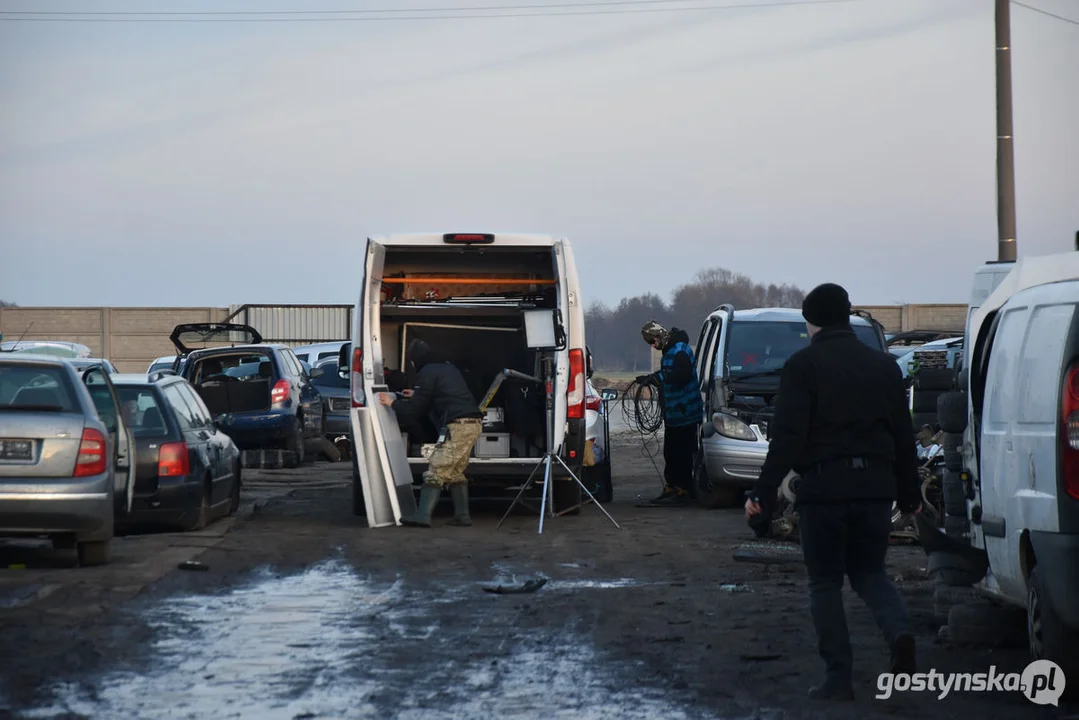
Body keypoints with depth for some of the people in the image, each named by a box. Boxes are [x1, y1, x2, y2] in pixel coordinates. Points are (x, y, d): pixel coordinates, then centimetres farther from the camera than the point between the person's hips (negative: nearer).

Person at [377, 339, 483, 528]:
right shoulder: (448, 369, 24)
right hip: (474, 423, 9)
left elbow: (414, 409, -2)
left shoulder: (427, 374, -3)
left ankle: (423, 516, -15)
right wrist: (416, 396, 45)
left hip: (457, 425, -9)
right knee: (456, 472, 18)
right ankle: (462, 516, 14)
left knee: (436, 470, -9)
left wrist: (392, 403, 13)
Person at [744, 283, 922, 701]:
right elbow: (904, 436, 13)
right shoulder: (883, 365, 11)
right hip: (875, 484, 4)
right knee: (869, 572, 17)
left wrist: (764, 493, -11)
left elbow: (787, 435, -12)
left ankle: (839, 678, 4)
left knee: (826, 583, 7)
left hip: (824, 488, -4)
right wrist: (910, 495, 19)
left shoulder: (804, 365, -5)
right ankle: (899, 632, -11)